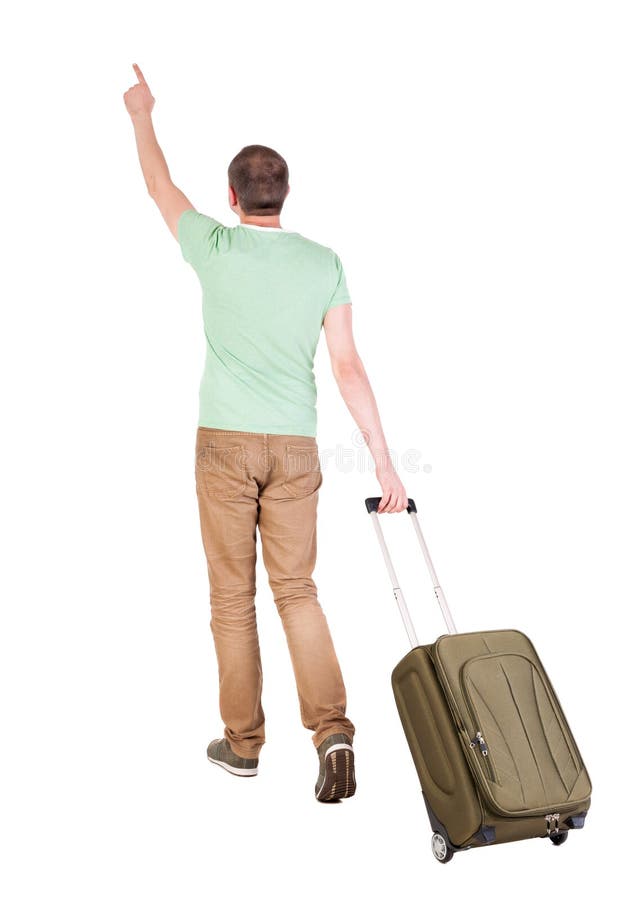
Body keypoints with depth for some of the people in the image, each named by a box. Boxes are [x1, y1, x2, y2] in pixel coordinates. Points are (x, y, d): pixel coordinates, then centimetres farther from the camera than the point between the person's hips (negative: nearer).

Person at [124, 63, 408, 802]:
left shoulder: (215, 248, -4)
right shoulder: (324, 263, 1)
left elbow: (160, 186, 16)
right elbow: (347, 365, -4)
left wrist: (142, 115, 34)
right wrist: (382, 459, -2)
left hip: (226, 443, -2)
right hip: (295, 447, 2)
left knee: (233, 596, 8)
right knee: (297, 590, 12)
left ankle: (243, 743, 19)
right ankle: (332, 730, 1)